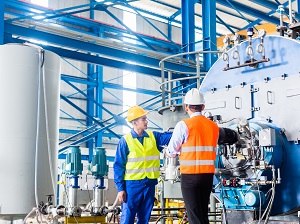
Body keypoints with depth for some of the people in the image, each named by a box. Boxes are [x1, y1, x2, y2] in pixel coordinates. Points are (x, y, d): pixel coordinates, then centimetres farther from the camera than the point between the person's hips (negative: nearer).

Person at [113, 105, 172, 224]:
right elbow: (118, 166, -4)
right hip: (132, 184, -4)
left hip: (150, 184, 4)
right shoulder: (125, 141, -5)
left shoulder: (153, 137, 7)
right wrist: (120, 188, -9)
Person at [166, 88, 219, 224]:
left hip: (190, 175, -5)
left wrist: (168, 152, 19)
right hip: (208, 174, 5)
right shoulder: (214, 126, 5)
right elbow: (212, 150, 9)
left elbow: (171, 152, -4)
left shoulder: (183, 125, -10)